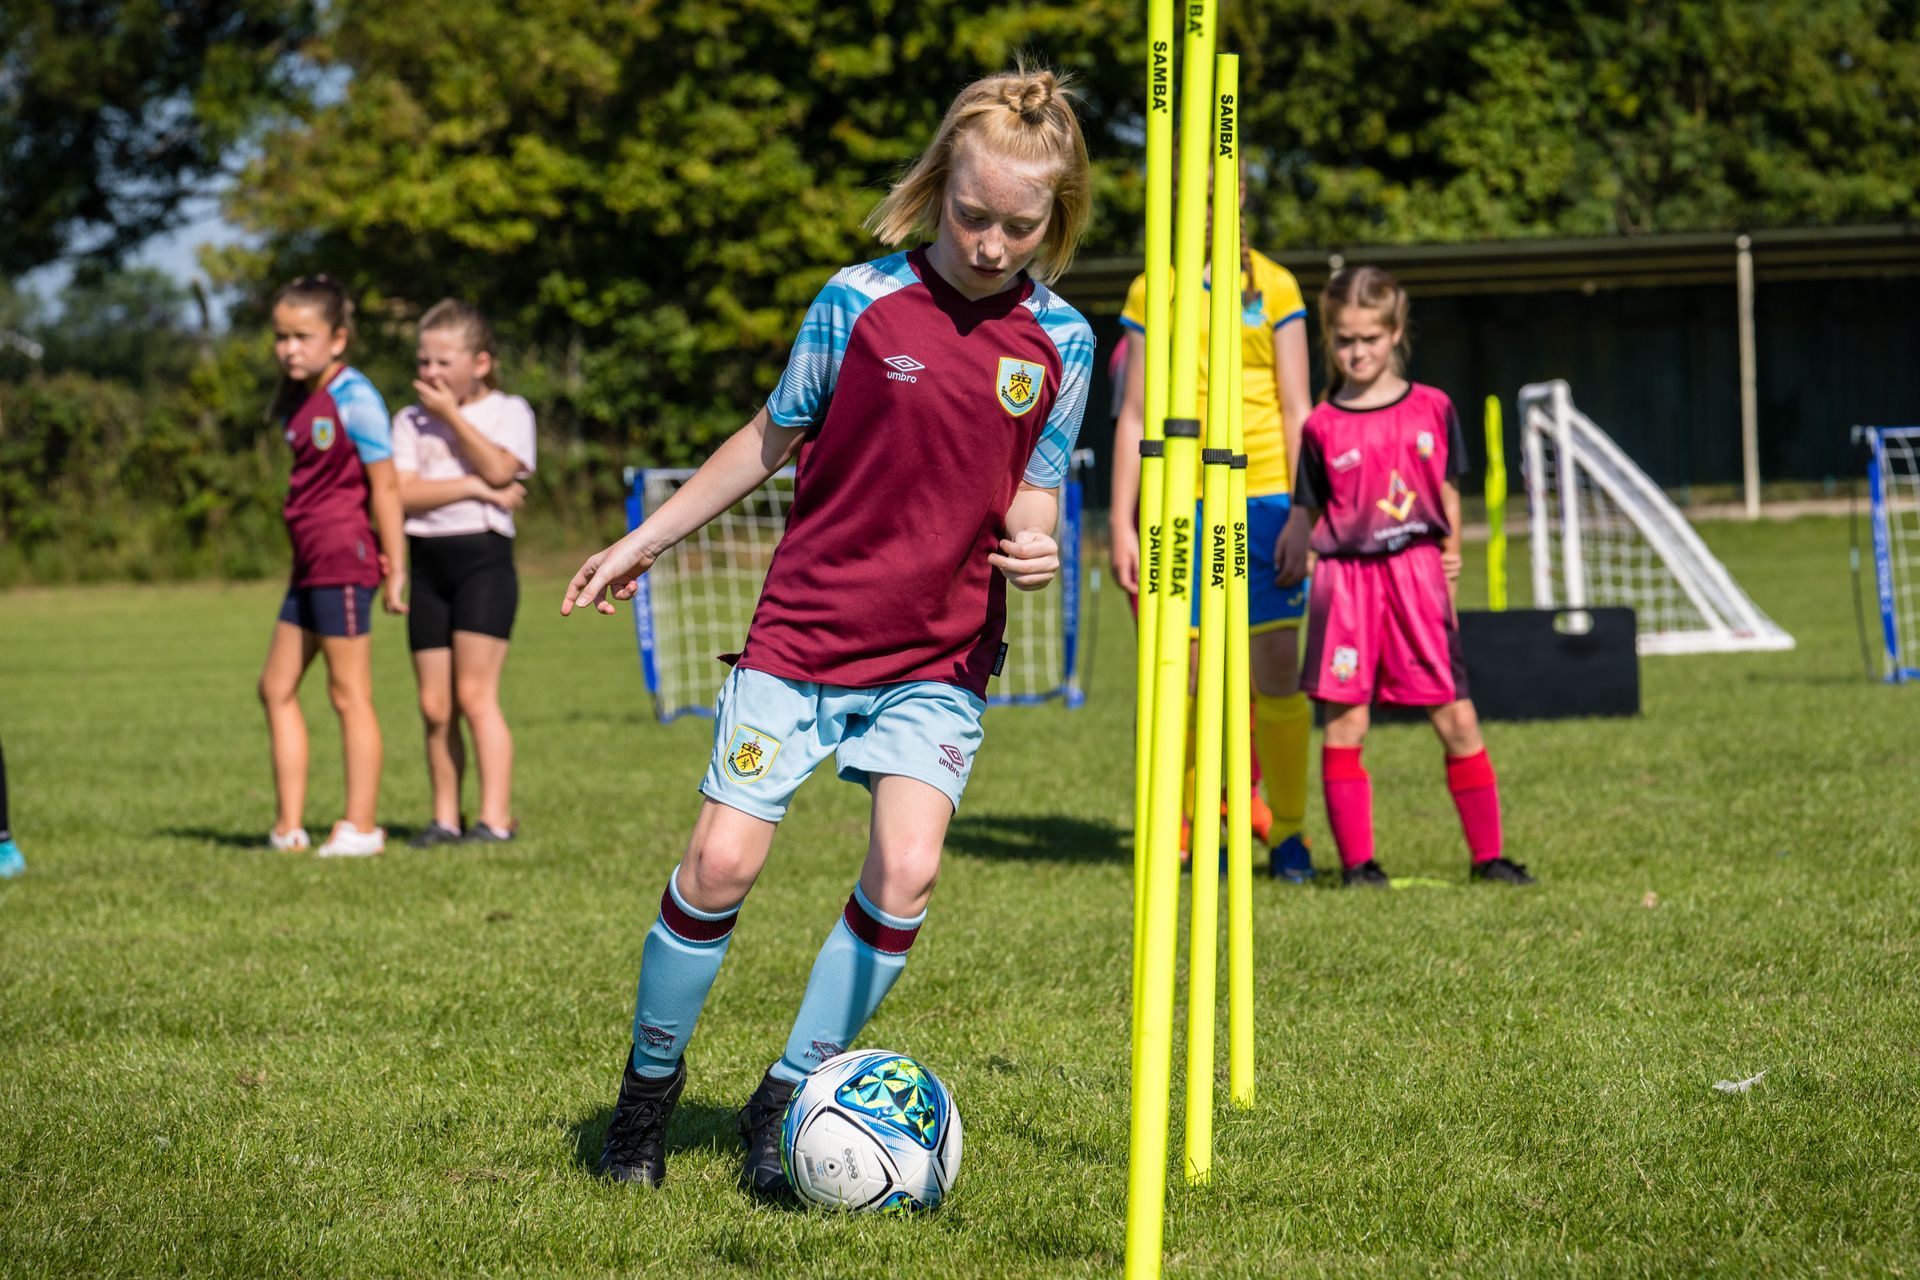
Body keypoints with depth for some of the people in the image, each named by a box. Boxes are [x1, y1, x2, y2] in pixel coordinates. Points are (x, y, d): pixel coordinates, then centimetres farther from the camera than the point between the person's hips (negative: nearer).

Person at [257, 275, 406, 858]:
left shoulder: (354, 399, -12)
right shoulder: (296, 404, 13)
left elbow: (385, 486, -12)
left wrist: (395, 567, -13)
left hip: (344, 561, -9)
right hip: (309, 566, 9)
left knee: (349, 695, -4)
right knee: (277, 686, 10)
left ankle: (360, 827, 1)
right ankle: (289, 825, 13)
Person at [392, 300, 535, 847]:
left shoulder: (508, 411, 4)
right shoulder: (412, 421, 11)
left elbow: (498, 468, -15)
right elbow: (403, 493, -4)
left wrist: (451, 413, -10)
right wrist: (474, 488, -13)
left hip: (482, 558, -4)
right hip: (428, 562, 4)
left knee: (474, 695, -11)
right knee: (435, 705, 3)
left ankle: (496, 818, -9)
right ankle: (445, 818, 11)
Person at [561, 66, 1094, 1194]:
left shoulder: (1062, 342, -2)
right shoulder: (860, 303, -7)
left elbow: (1034, 489, 8)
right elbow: (773, 438, 6)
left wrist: (1034, 545, -16)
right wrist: (646, 541, 12)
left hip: (941, 655, 1)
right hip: (804, 632, -1)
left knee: (907, 872, -15)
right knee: (724, 861, -7)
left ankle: (786, 1102, 3)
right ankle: (650, 1084, 15)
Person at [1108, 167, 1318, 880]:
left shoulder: (1273, 287, 6)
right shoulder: (1151, 292, 9)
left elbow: (1297, 409, 5)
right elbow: (1134, 415, 10)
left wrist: (1303, 513, -3)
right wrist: (1122, 522, 5)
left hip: (1262, 495, -1)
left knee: (1277, 670, -5)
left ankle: (1288, 833, 6)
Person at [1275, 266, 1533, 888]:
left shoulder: (1432, 408, 6)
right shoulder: (1322, 427, 1)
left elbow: (1448, 492, 15)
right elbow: (1310, 515, 7)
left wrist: (1450, 557, 10)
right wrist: (1291, 563, -2)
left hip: (1418, 574, 1)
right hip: (1346, 577, -1)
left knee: (1457, 719, 0)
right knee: (1344, 723, -1)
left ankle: (1488, 854, 9)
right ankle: (1356, 859, 7)